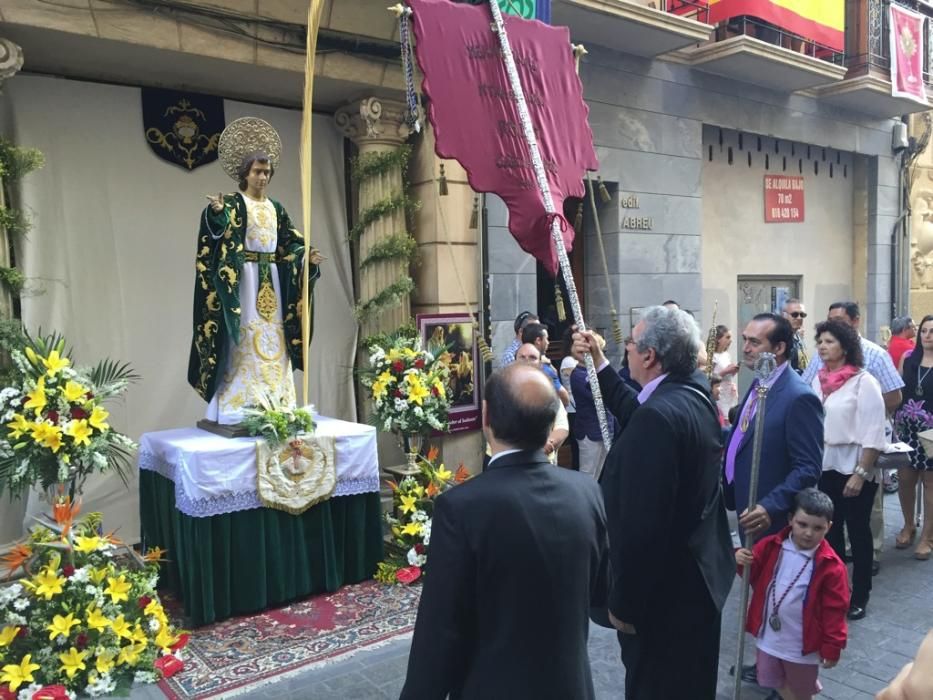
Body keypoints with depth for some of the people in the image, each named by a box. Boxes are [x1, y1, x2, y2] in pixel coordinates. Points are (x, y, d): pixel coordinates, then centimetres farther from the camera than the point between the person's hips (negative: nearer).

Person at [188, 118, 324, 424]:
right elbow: (219, 230, -20)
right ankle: (238, 408, -7)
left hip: (271, 279, 6)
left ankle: (275, 405, 11)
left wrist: (307, 256, -6)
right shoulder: (234, 203, -3)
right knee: (245, 340, -9)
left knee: (273, 340, 6)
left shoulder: (276, 208, 15)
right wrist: (216, 212, -42)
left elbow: (289, 242, 13)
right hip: (244, 277, -6)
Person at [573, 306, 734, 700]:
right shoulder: (693, 394, 1)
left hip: (665, 589, -9)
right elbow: (635, 417, 20)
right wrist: (599, 363, 21)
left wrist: (624, 602, -19)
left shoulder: (659, 416, -28)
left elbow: (643, 524, -29)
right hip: (697, 574, 9)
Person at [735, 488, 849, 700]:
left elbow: (834, 610, -12)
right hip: (769, 637, 4)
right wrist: (741, 559, -20)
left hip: (802, 644, -4)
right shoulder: (772, 546, -8)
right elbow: (753, 574, 3)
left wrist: (832, 647, -10)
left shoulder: (830, 566, -17)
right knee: (774, 682, 22)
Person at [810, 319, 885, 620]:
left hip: (855, 470, -5)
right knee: (830, 531, 14)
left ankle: (860, 595, 21)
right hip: (825, 468, 5)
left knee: (858, 532, 8)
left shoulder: (864, 382, -11)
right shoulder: (818, 381, 4)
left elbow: (874, 434, -13)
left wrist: (861, 473, -17)